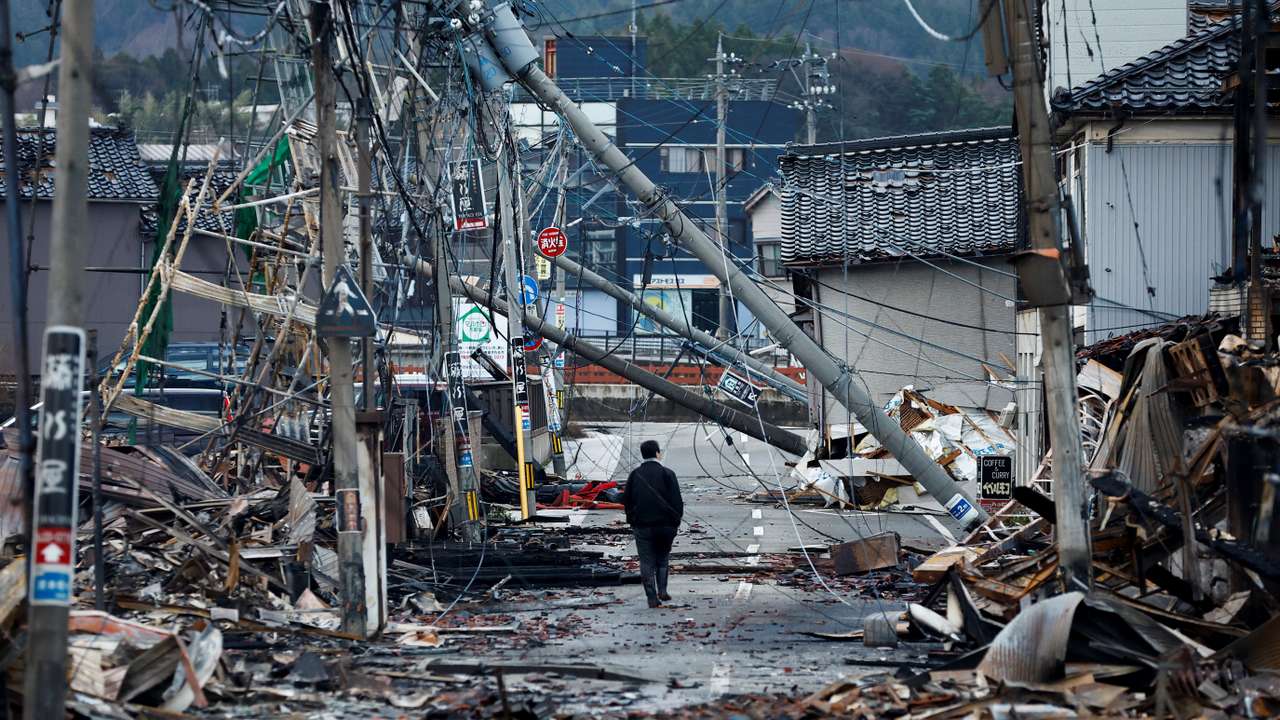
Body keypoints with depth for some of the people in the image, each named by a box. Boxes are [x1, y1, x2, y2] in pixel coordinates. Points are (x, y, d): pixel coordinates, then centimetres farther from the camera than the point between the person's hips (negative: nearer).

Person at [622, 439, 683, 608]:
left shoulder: (635, 475, 3)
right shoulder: (667, 473, -5)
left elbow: (626, 500, 6)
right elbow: (677, 501, -7)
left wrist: (633, 520, 16)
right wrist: (676, 520, 4)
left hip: (642, 526, 1)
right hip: (665, 524, -1)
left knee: (647, 562, 4)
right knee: (662, 559, 17)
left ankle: (652, 597, -2)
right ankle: (662, 591, 8)